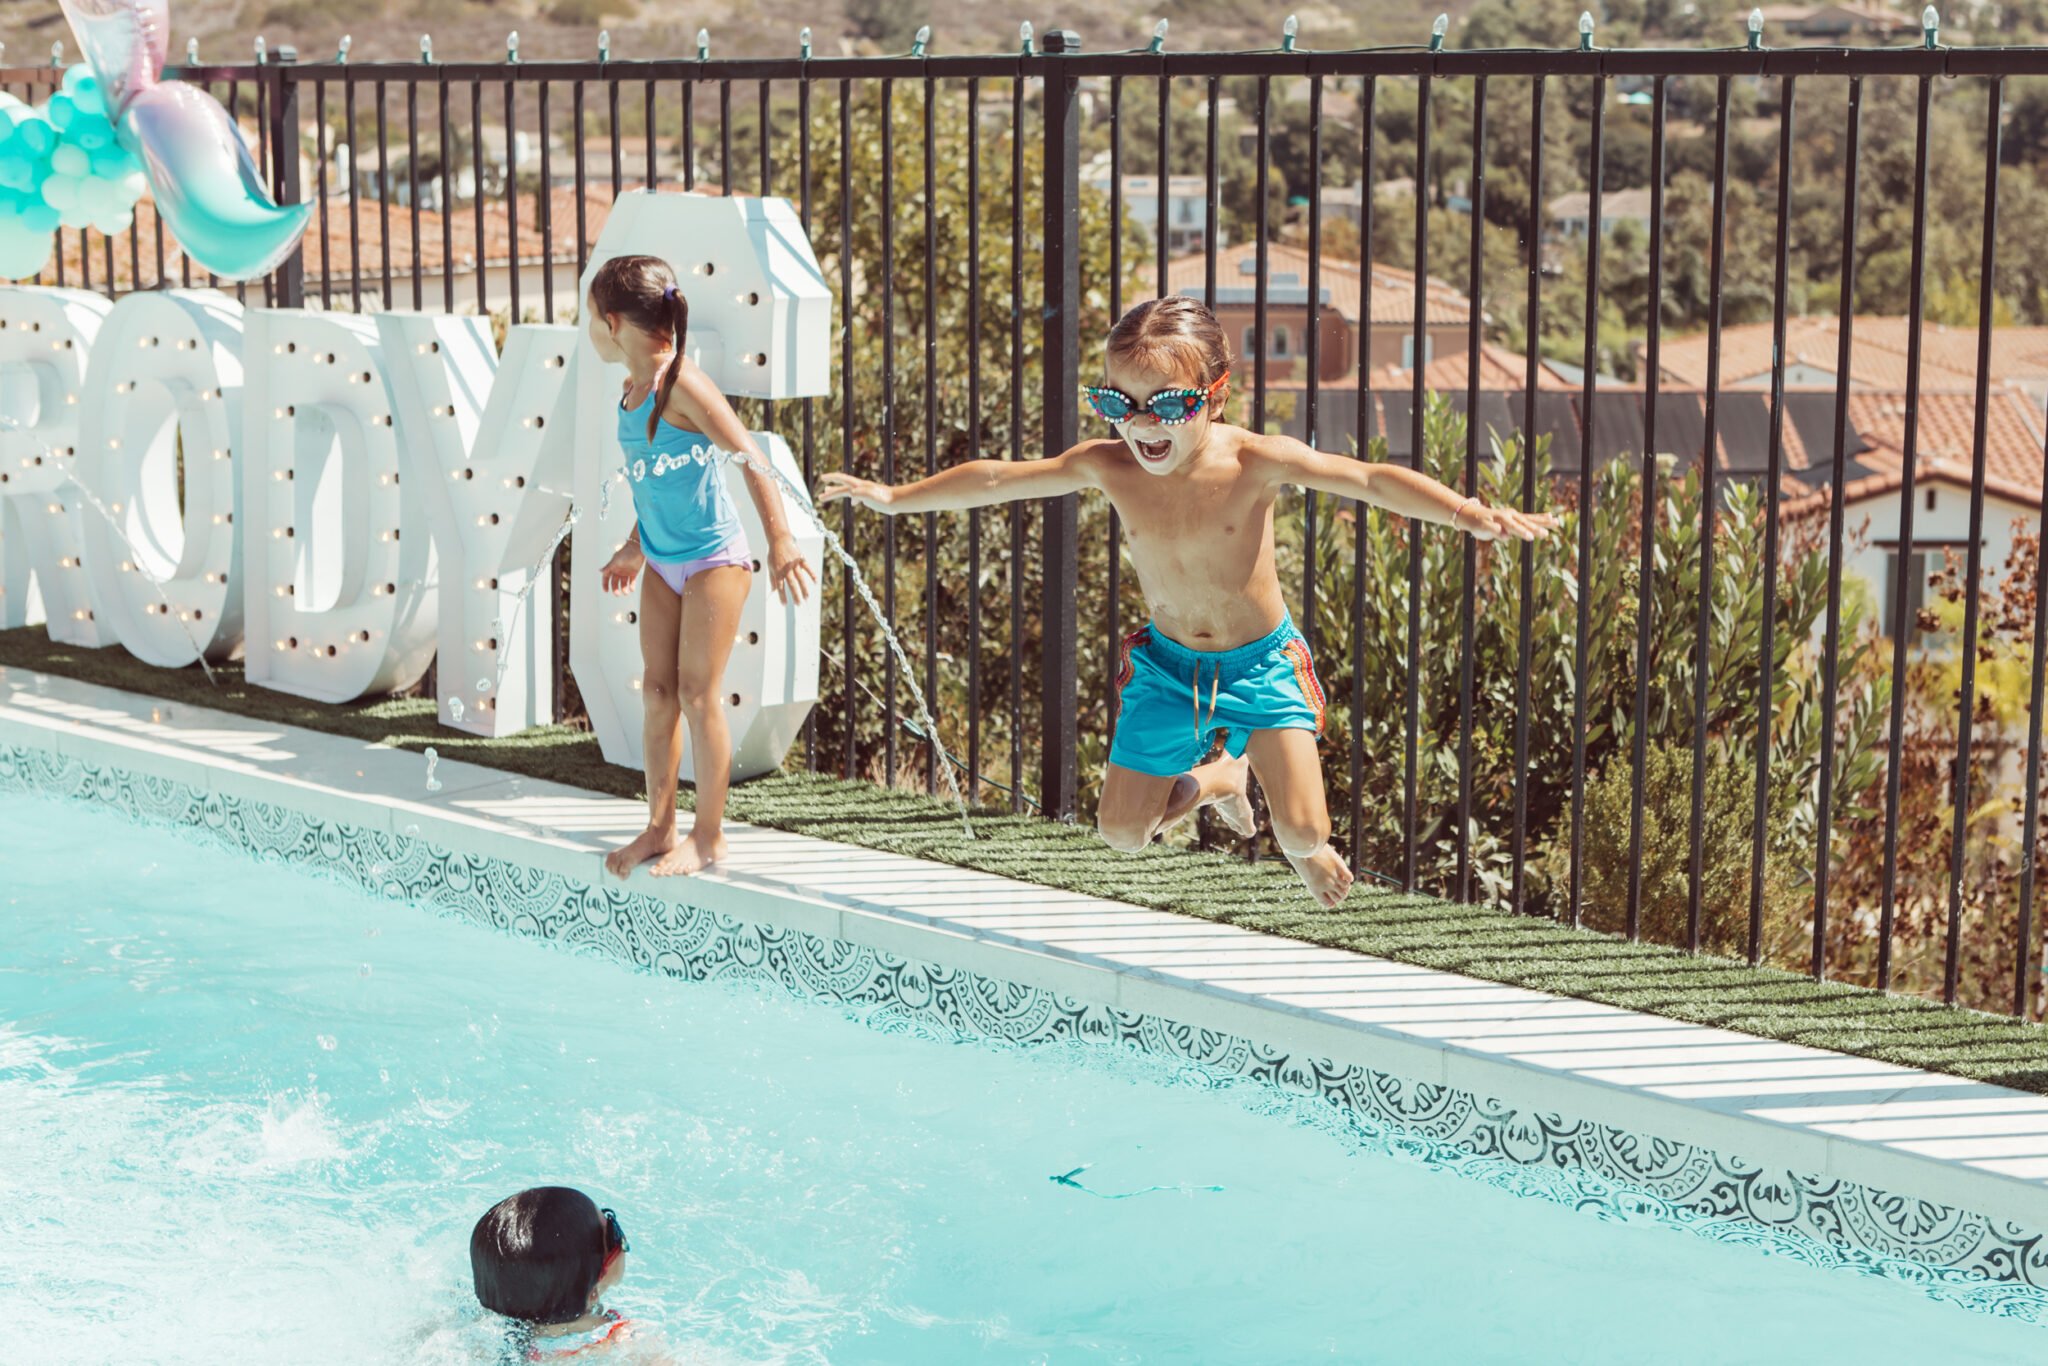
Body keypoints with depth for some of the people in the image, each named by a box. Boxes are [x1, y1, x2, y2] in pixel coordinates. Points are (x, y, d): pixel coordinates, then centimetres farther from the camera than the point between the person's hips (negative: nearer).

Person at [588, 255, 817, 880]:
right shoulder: (633, 389, 5)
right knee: (658, 692, 9)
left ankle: (708, 836, 7)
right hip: (663, 562, 8)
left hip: (713, 558, -8)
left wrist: (780, 541, -32)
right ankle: (660, 828, 18)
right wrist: (636, 546, 29)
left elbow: (750, 456, -26)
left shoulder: (681, 384, -21)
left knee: (697, 692, -4)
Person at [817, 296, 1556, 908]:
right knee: (1121, 830, 5)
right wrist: (897, 497, 5)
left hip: (1263, 661, -3)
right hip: (1168, 663, 3)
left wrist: (1468, 514, -45)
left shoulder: (1252, 461, -24)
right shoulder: (1108, 467, -15)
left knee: (1303, 830, -16)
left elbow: (1370, 479, -31)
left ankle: (1305, 853, 25)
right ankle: (1217, 780, 37)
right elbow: (997, 478, -2)